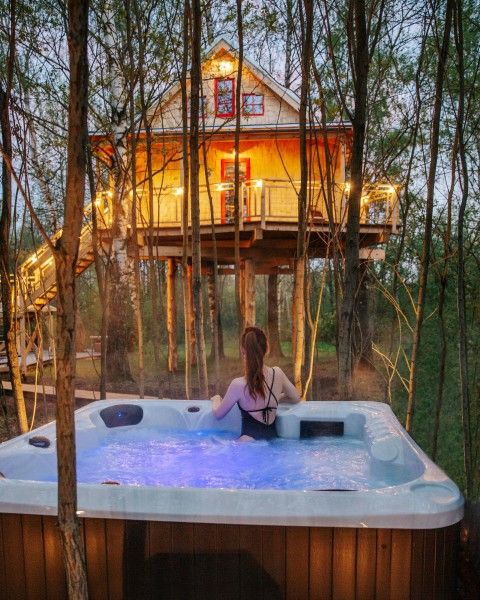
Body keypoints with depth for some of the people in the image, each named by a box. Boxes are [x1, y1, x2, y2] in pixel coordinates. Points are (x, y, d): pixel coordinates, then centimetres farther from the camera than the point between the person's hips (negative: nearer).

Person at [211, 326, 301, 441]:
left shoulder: (238, 385, -16)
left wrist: (216, 399, 21)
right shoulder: (277, 373, -3)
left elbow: (218, 414, 0)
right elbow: (296, 398, 14)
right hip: (272, 438, 6)